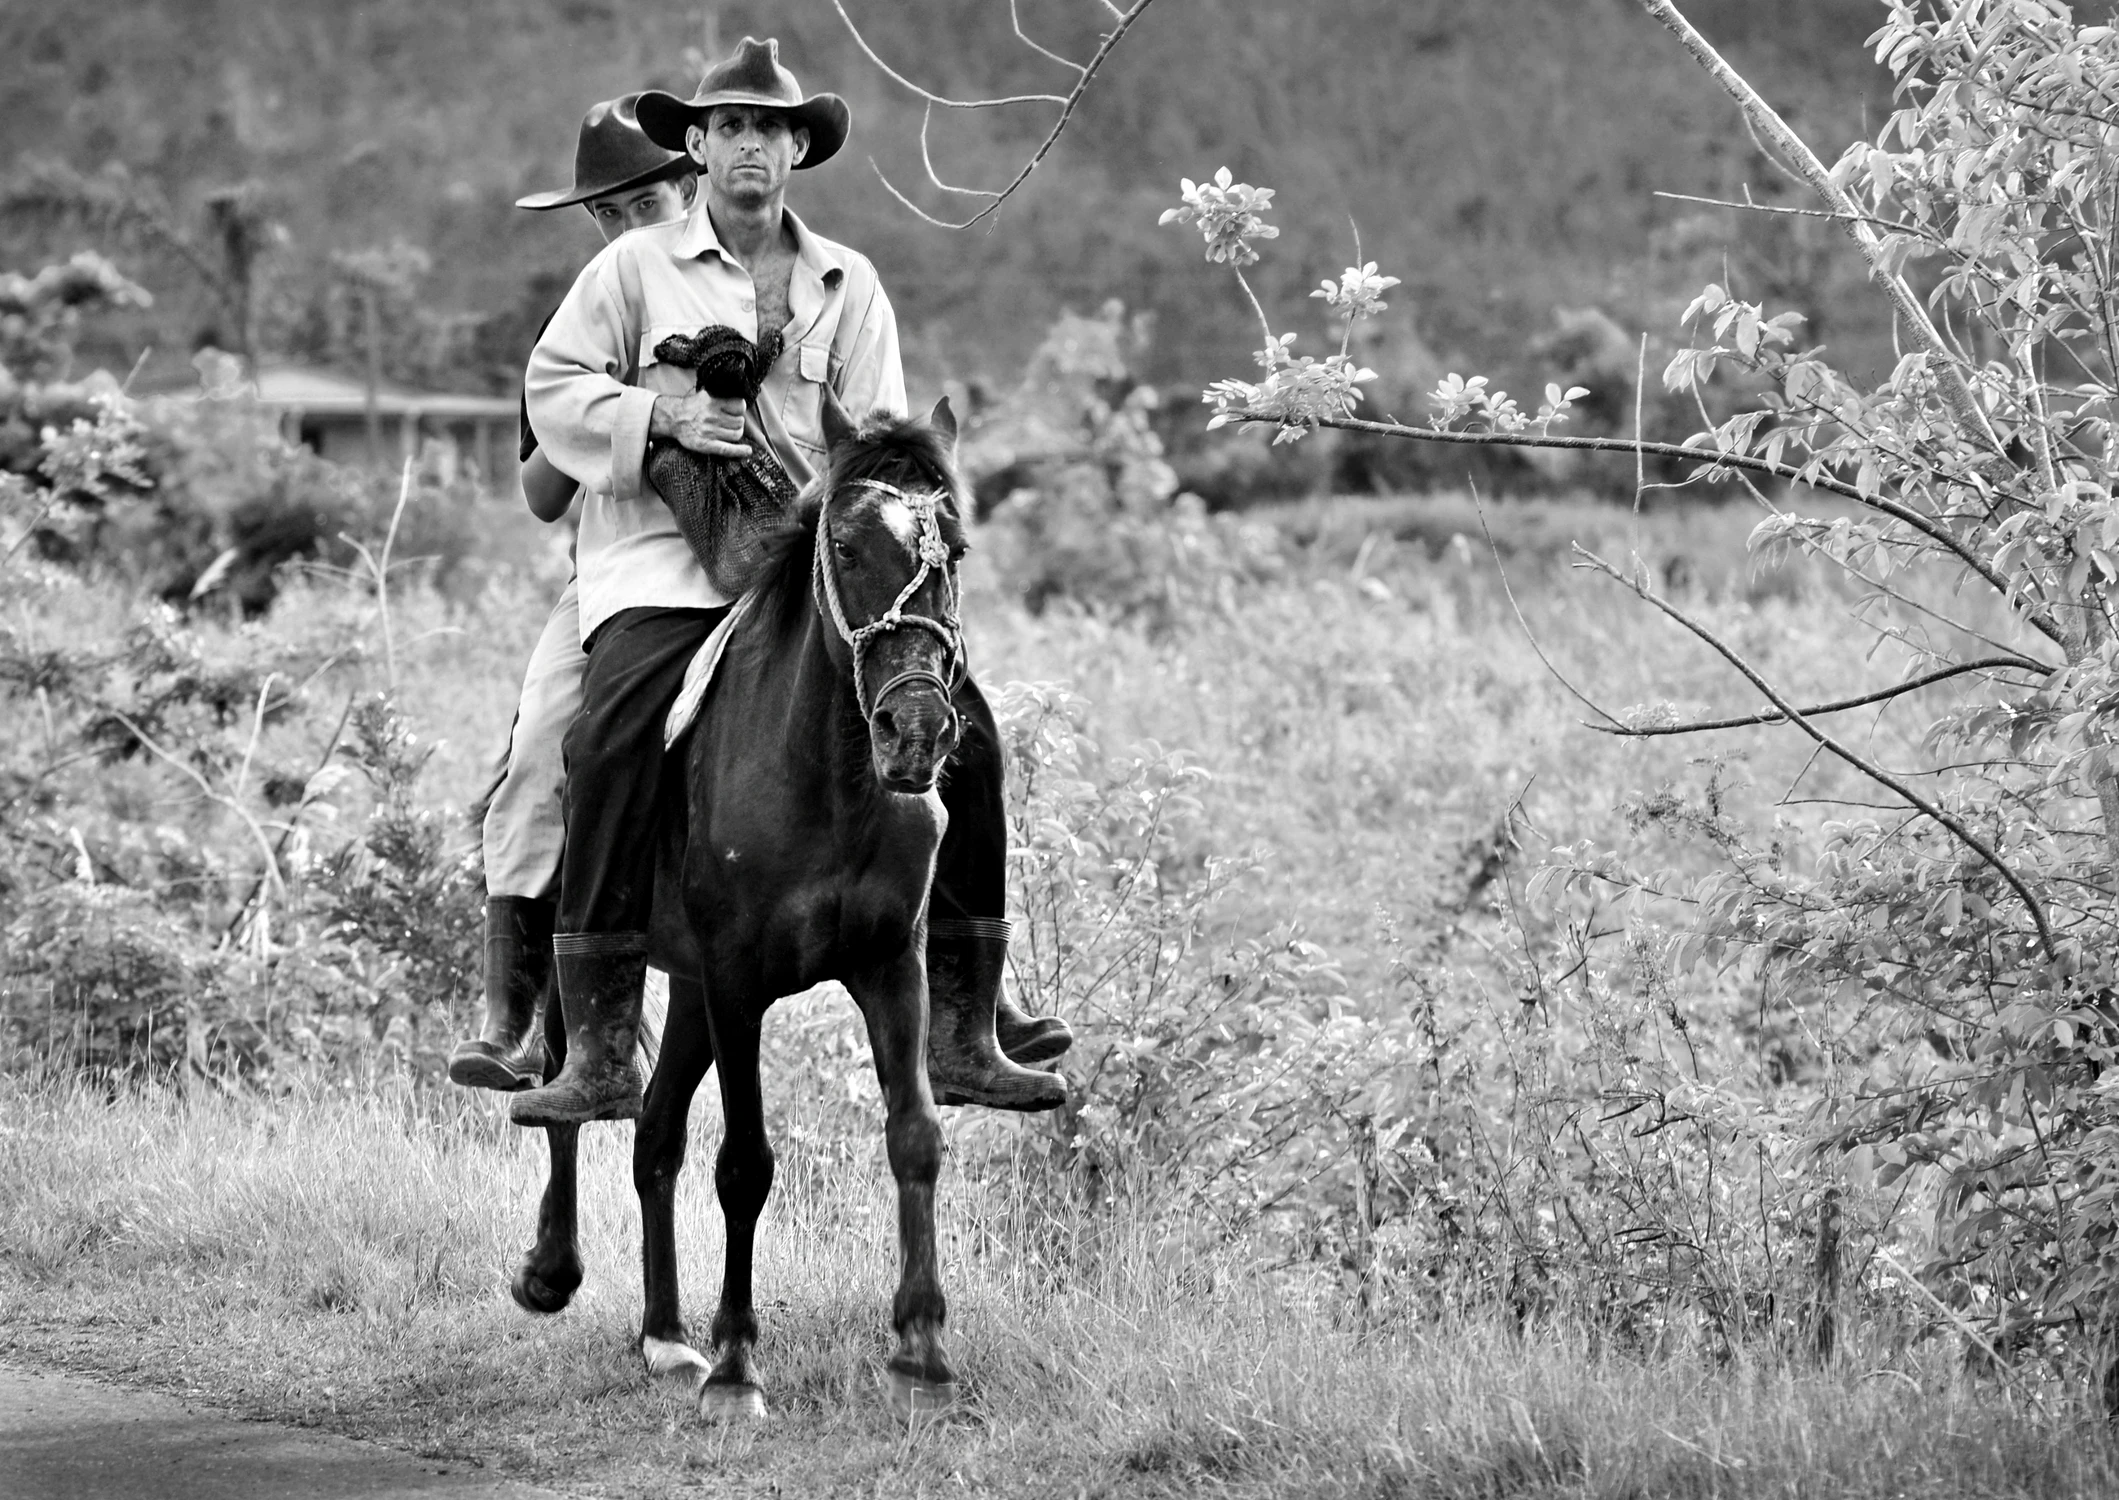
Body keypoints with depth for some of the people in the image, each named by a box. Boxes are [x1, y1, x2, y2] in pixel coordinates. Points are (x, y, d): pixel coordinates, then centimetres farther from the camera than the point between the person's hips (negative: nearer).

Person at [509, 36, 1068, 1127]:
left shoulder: (847, 285, 15)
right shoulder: (635, 267, 8)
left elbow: (876, 436, 11)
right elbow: (553, 385, 5)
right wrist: (663, 415, -12)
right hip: (662, 569, -3)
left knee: (957, 730, -11)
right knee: (610, 745, -28)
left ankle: (960, 1035, -2)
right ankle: (598, 1054, -24)